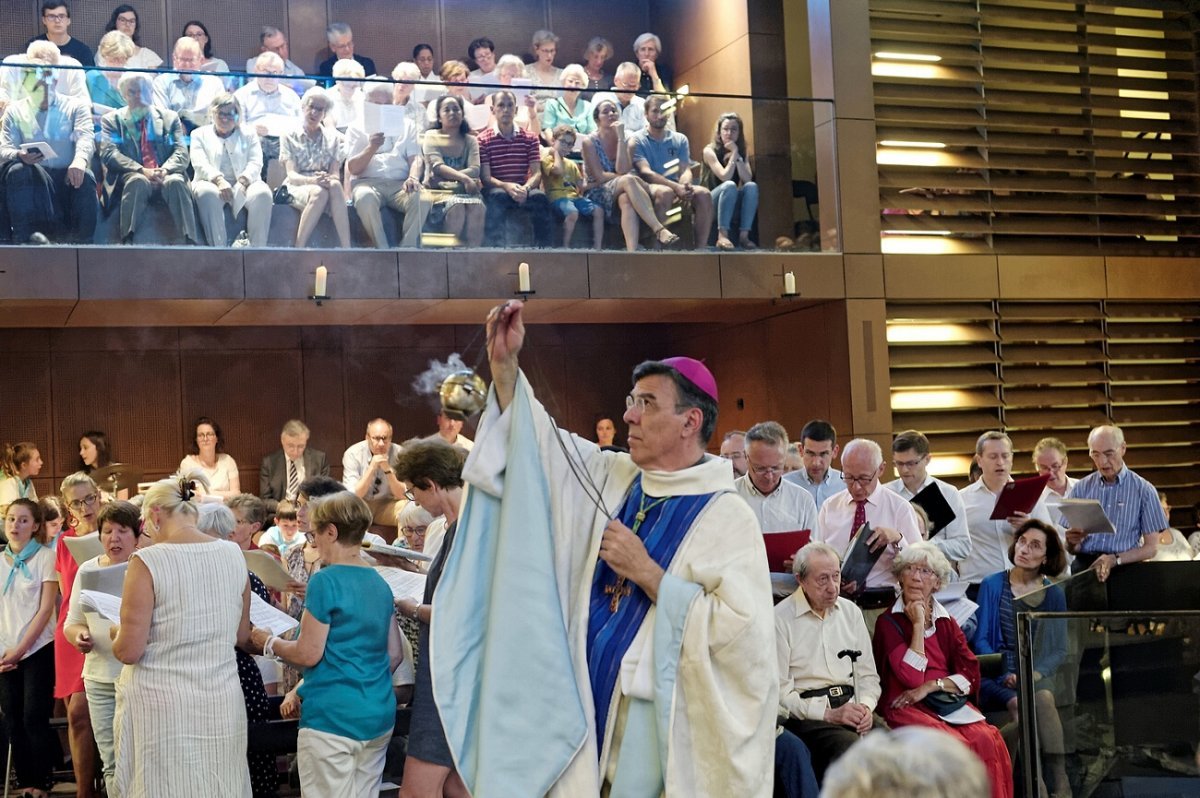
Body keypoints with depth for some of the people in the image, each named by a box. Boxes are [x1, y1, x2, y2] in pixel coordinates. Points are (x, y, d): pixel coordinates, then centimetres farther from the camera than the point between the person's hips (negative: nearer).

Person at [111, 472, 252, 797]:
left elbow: (129, 651, -12)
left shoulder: (147, 562, -12)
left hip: (162, 705, -4)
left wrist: (116, 636, 8)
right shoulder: (233, 555, 3)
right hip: (222, 703, 5)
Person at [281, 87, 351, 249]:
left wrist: (330, 179, -22)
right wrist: (312, 180, -25)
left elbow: (335, 173, 5)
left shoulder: (333, 138, 16)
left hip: (325, 187, 2)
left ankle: (346, 248, -46)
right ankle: (299, 249, -40)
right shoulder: (289, 136, 10)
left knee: (334, 186, -36)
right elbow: (292, 175, -3)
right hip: (297, 188, -1)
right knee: (319, 193, -38)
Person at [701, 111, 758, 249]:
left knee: (752, 186, -23)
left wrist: (737, 154, -16)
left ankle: (744, 236, -29)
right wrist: (734, 154, -17)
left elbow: (747, 179, -11)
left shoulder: (743, 151, 5)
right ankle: (722, 236, -42)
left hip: (733, 202, 5)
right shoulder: (710, 150, -10)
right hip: (710, 203, -5)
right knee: (729, 185, -33)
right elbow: (725, 177, -23)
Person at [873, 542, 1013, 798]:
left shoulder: (946, 622, 17)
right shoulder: (889, 622, 2)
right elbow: (911, 677, -11)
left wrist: (930, 686, -8)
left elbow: (971, 677, 7)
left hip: (949, 702, 4)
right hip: (907, 709, -4)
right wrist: (918, 625, -7)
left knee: (987, 739, -26)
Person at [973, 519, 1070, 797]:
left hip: (1036, 674, 2)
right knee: (1019, 704, -32)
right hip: (996, 676, -2)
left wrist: (1037, 673, -12)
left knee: (1044, 698, -31)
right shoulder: (992, 586, 2)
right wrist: (1005, 675, -14)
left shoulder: (1054, 594, 9)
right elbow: (980, 640, -1)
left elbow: (1059, 649, 7)